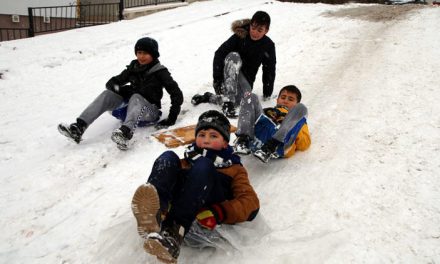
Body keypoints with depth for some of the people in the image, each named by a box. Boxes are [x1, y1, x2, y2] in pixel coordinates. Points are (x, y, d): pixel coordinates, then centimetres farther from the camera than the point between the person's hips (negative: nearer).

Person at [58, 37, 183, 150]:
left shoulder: (159, 71, -9)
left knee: (136, 97, -35)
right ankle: (78, 128, -28)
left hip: (150, 111, -5)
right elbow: (113, 81, 12)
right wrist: (116, 87, -14)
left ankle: (125, 133, -65)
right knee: (107, 94, -15)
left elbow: (177, 94, -14)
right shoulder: (133, 68, 7)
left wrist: (171, 119, -20)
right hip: (131, 105, 6)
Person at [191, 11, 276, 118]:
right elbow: (219, 54, -16)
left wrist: (267, 93, 0)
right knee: (234, 56, -36)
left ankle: (209, 97, -10)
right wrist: (217, 78, -23)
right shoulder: (240, 36, -12)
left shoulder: (268, 46, -6)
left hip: (245, 79, 1)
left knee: (242, 99, -34)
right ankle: (228, 100, -42)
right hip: (228, 74, -1)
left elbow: (269, 70, 1)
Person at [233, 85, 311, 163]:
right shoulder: (270, 111, 41)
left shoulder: (299, 120, 37)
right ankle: (243, 139, -22)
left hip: (280, 145, -2)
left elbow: (305, 145, 18)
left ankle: (269, 148, -33)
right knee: (252, 97, 4)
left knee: (301, 108, -12)